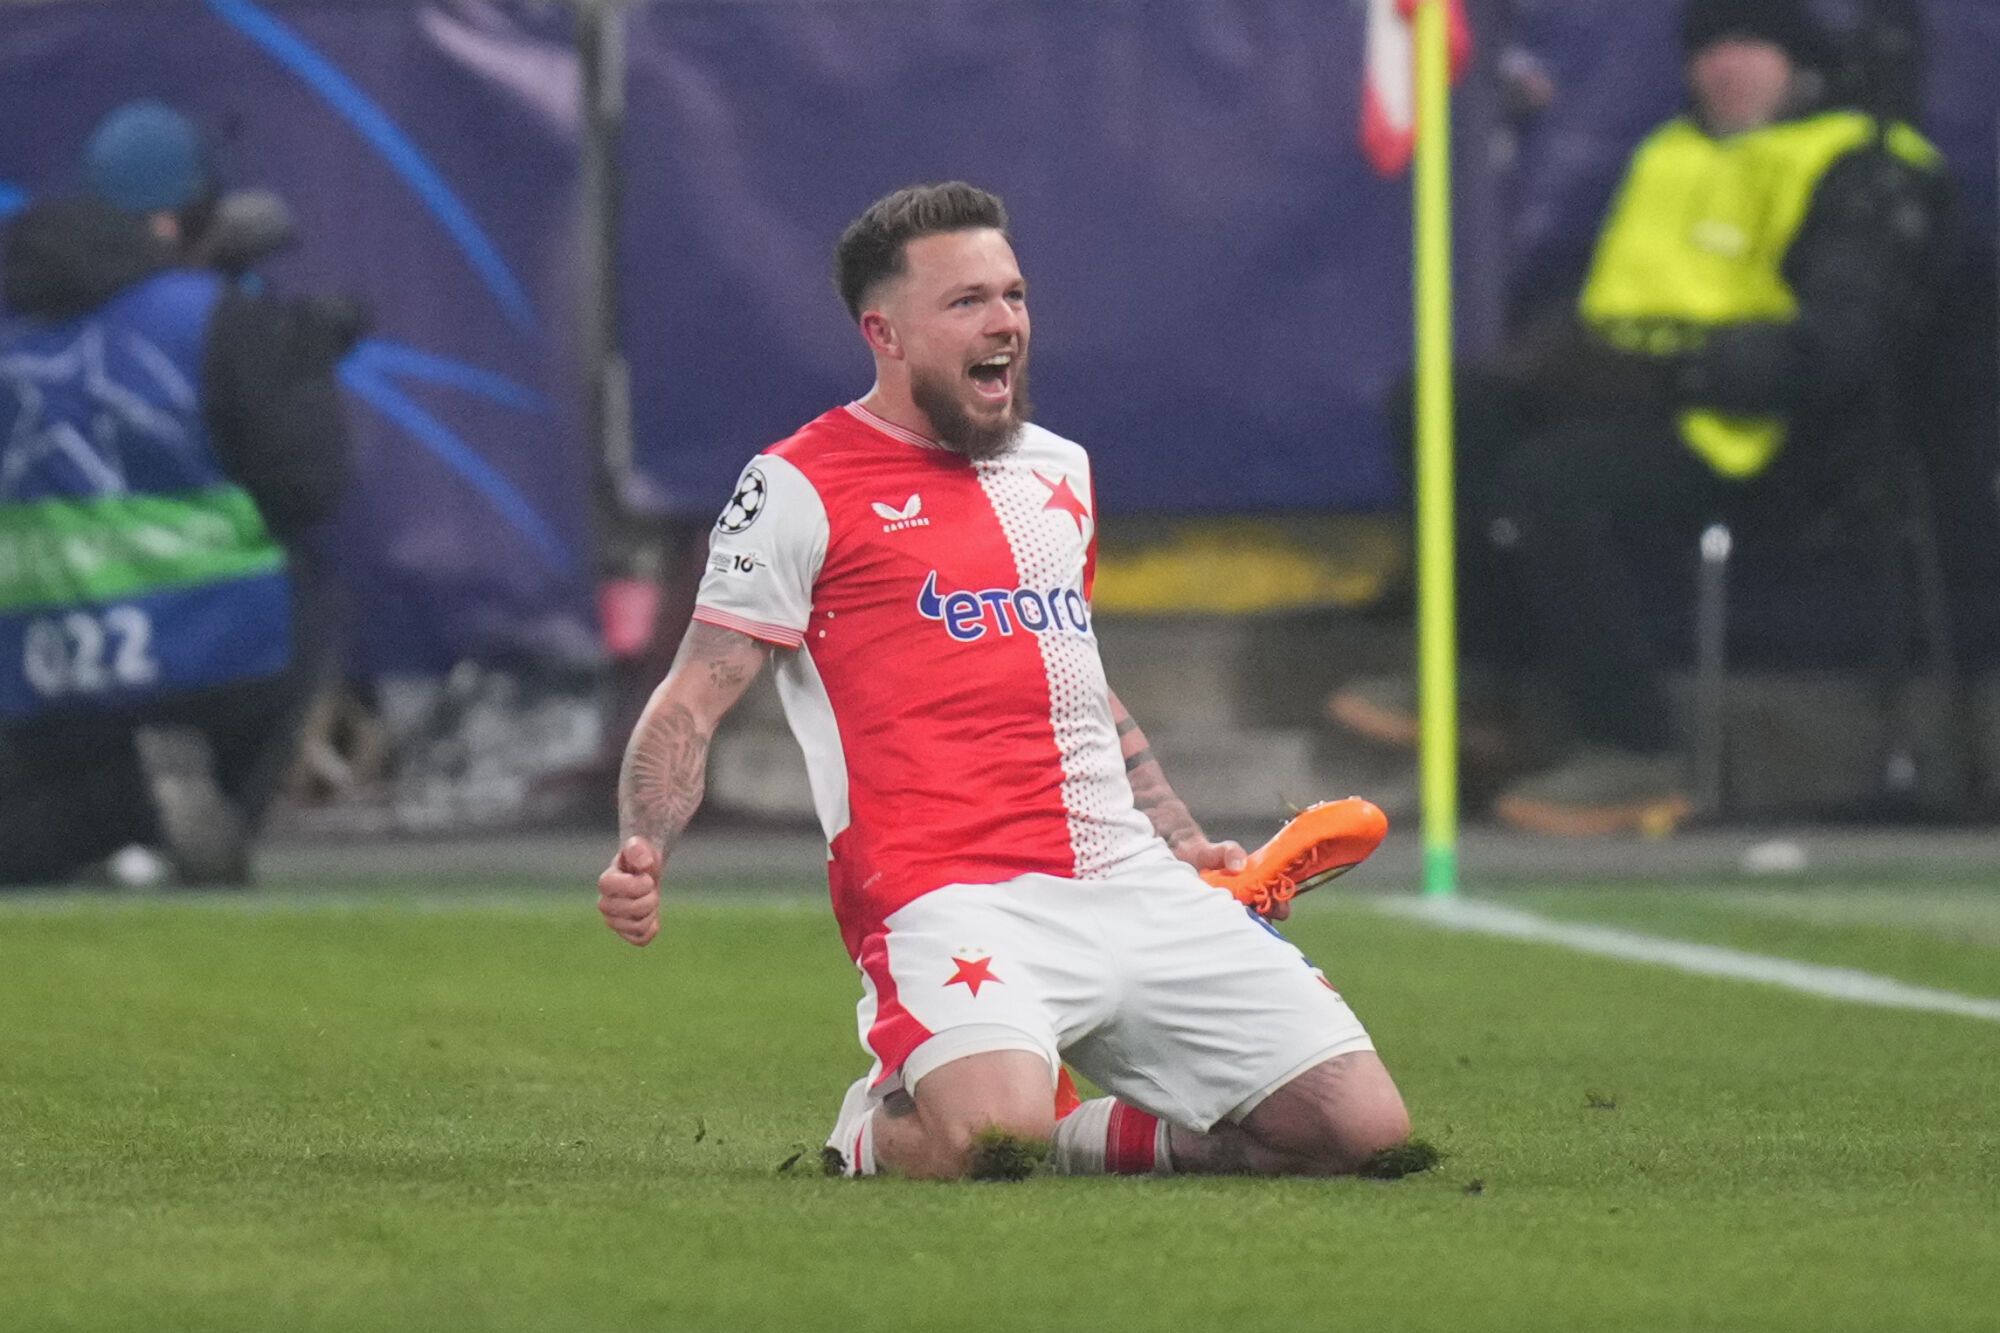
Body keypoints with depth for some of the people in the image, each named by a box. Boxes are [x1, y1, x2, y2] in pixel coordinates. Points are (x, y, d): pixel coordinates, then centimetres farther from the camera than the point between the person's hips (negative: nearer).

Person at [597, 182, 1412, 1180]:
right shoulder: (803, 488, 0)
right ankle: (881, 1130, 2)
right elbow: (692, 701, -2)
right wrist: (641, 856, -19)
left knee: (1363, 1127, -6)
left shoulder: (1061, 471, 21)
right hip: (955, 900, -6)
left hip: (1133, 885, 6)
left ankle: (1064, 1141, 12)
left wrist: (1182, 841, 27)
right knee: (990, 1135, -35)